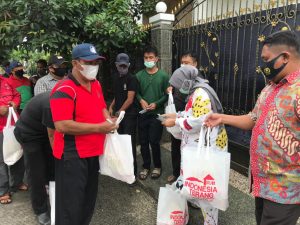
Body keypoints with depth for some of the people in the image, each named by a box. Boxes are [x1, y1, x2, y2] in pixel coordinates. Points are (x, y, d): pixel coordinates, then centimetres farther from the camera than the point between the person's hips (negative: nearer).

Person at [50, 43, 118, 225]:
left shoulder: (96, 84, 7)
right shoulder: (64, 90, -20)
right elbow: (62, 126, -27)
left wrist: (108, 119, -2)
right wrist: (99, 128, -23)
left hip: (93, 152, 9)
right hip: (72, 155, -8)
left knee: (89, 200, 24)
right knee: (71, 206, 6)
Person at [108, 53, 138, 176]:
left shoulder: (132, 79, -7)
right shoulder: (116, 79, 15)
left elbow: (130, 99, -13)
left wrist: (119, 112, -11)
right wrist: (111, 107, 11)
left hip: (129, 115, -6)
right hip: (118, 114, 6)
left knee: (129, 142, -5)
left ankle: (132, 170, 5)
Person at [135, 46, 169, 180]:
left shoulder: (163, 76, -3)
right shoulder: (139, 75, 3)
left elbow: (167, 95, -1)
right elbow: (136, 92, 8)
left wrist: (156, 104, -14)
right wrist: (141, 100, -11)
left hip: (157, 114, -3)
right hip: (142, 114, 3)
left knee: (154, 142, -1)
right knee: (143, 142, 9)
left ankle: (157, 166, 22)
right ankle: (146, 166, 27)